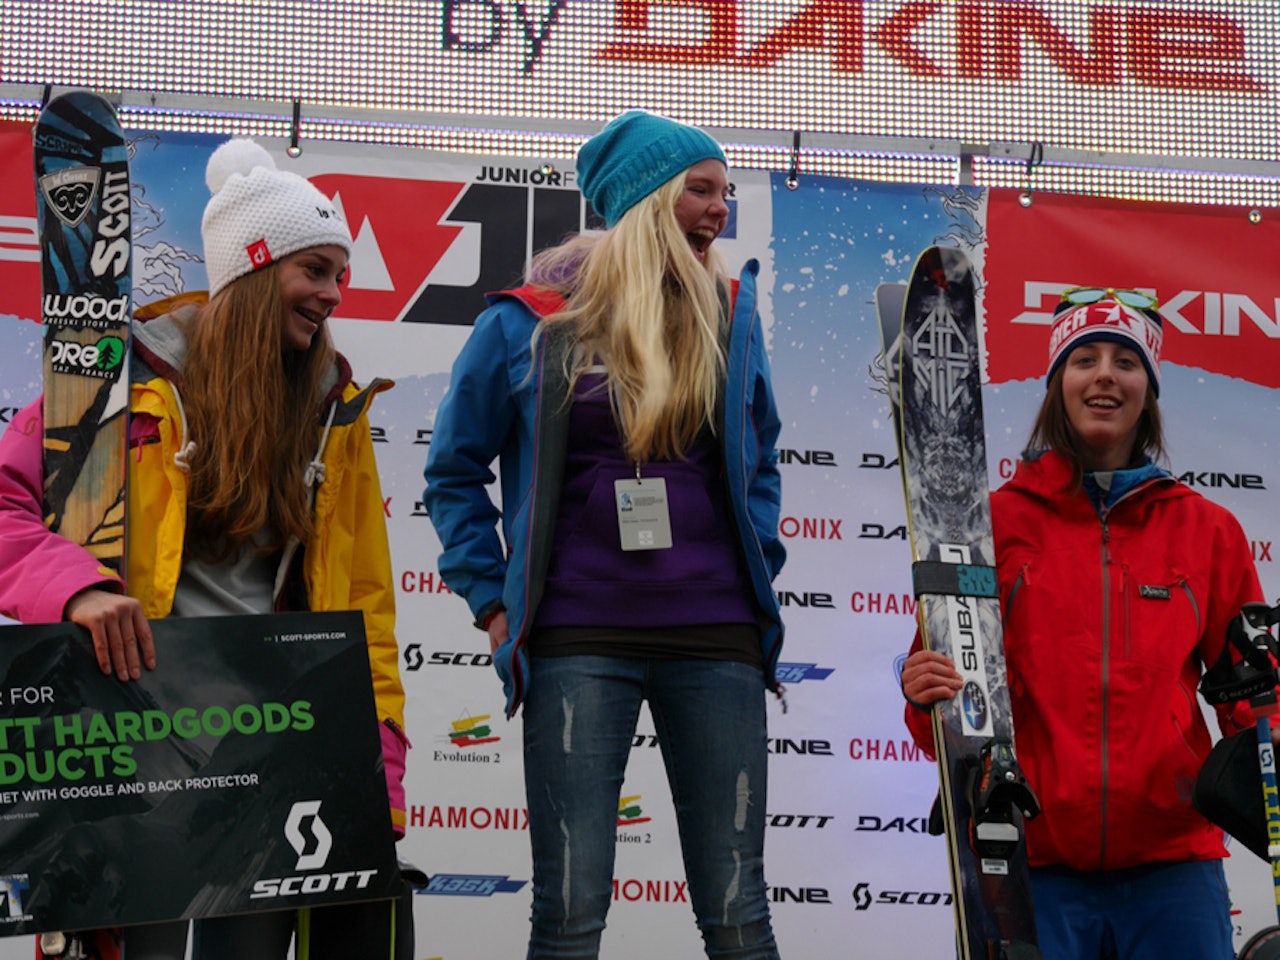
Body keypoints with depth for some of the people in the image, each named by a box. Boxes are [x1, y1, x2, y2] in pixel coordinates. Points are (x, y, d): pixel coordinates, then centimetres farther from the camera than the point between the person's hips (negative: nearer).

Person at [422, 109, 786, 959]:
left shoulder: (730, 313, 10)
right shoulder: (530, 322, 1)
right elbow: (455, 470, 11)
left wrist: (758, 573, 13)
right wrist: (494, 602, 5)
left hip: (717, 637, 3)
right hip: (581, 640, -2)